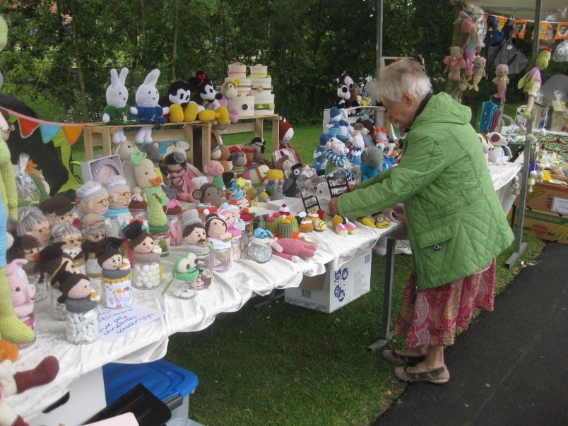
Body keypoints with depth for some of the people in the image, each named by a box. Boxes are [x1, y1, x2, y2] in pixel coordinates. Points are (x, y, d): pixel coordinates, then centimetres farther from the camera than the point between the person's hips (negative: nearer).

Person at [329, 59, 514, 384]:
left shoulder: (432, 136, -27)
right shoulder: (439, 117, 7)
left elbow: (397, 188, -25)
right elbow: (405, 172, 14)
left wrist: (344, 205, -15)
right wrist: (364, 187, 8)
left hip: (458, 231, -9)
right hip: (460, 225, 9)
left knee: (439, 294, 7)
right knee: (434, 291, 20)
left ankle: (434, 365, 27)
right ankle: (424, 348, 37)